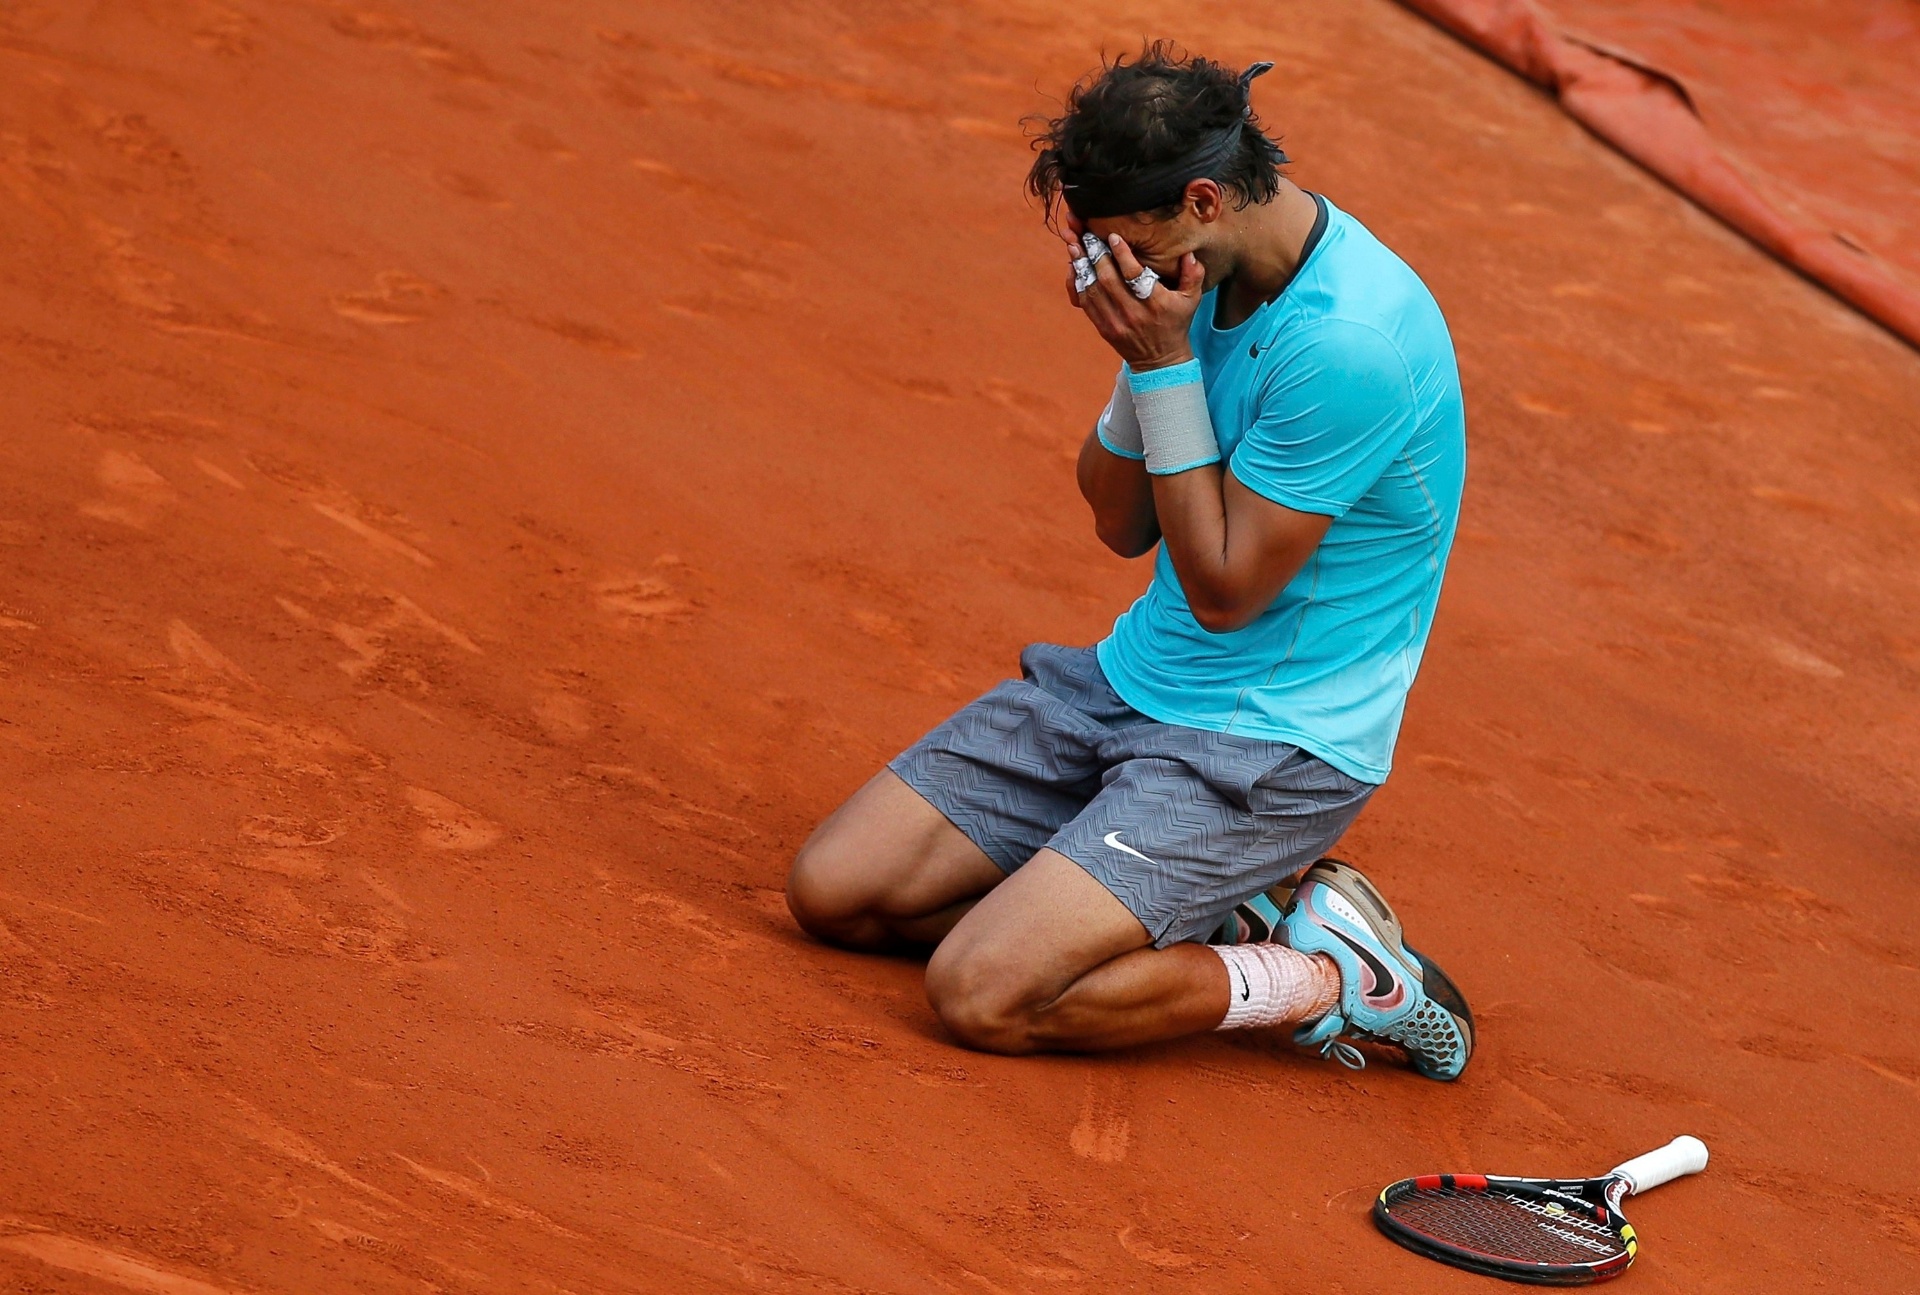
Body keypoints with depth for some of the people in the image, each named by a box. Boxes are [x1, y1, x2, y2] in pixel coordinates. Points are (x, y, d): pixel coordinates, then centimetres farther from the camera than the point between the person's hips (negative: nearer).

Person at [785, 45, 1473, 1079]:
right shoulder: (1207, 276, 0)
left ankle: (1330, 976, -3)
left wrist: (1167, 364, -21)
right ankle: (1213, 912, 6)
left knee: (981, 995, -21)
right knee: (831, 890, 1)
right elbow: (1121, 526, 6)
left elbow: (1224, 591, -20)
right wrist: (1139, 359, -11)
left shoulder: (1350, 342, -26)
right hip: (1125, 683, 9)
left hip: (1269, 745, -9)